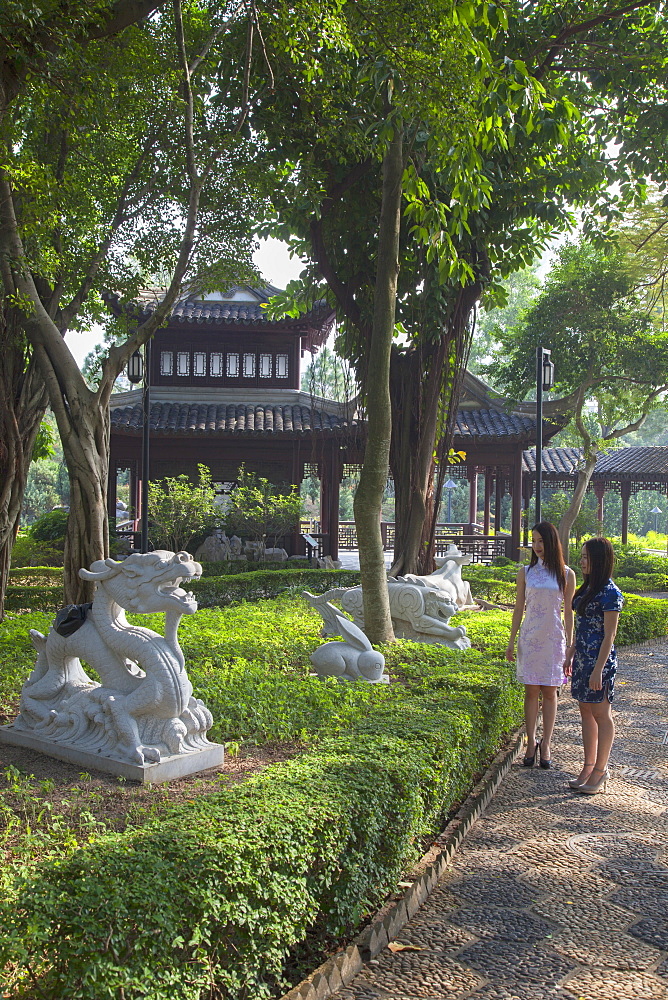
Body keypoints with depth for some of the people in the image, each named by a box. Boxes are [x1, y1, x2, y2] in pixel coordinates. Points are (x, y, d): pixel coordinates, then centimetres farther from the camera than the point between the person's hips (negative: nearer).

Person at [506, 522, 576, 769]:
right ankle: (531, 743, 12)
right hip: (530, 638, 1)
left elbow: (568, 612, 3)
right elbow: (519, 608, 6)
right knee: (531, 691, 3)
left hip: (554, 638, -1)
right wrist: (512, 642, 5)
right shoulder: (526, 572, 3)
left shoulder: (566, 574, 0)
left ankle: (546, 745, 14)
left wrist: (569, 646, 1)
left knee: (549, 692, 5)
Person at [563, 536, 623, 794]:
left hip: (599, 659, -9)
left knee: (601, 715, 3)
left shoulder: (610, 593, -15)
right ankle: (589, 766, 22)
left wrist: (599, 669, -18)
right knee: (586, 712, 13)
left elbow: (609, 635, -16)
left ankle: (600, 770, 13)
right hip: (582, 658, 9)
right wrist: (570, 655, 18)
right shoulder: (586, 589, 11)